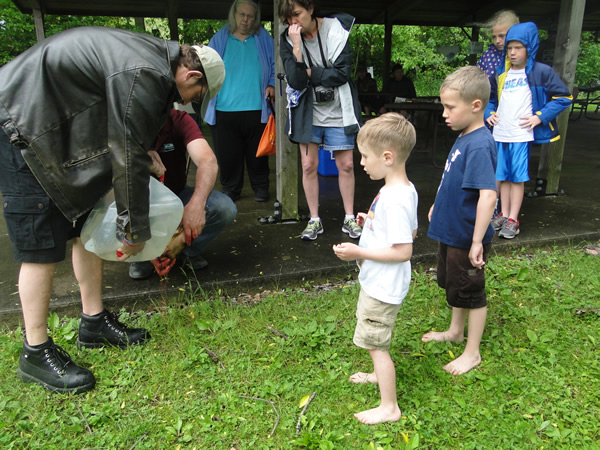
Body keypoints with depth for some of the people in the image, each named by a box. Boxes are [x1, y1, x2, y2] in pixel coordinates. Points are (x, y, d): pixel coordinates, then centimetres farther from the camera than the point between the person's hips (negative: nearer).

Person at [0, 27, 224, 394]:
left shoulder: (153, 56, 8)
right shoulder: (145, 75, -24)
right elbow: (129, 157, -21)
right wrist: (136, 229, -12)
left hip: (51, 126, 10)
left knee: (88, 228, 11)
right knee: (43, 246, -7)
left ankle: (95, 323, 23)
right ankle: (36, 353, 7)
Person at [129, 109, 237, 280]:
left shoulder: (180, 120, -18)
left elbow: (208, 161, -34)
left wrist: (197, 204, -51)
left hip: (177, 195, 1)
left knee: (225, 209, -25)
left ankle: (190, 250, 5)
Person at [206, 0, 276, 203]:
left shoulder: (264, 38, 8)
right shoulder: (219, 39, 9)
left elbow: (275, 66, 11)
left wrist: (272, 85, -5)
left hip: (256, 110, 0)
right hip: (225, 109, 1)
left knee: (257, 153, 9)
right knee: (228, 154, 4)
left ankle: (260, 188, 24)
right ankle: (230, 190, 19)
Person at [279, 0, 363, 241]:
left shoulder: (337, 29, -8)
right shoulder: (288, 39, -4)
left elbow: (342, 73, -14)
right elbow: (296, 81, -16)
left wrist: (309, 73, -12)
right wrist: (296, 48, -25)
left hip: (338, 112, -1)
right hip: (308, 111, 1)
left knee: (346, 165, 4)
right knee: (309, 165, 3)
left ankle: (349, 218, 20)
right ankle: (314, 220, 18)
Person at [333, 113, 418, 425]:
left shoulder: (394, 200, -30)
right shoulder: (405, 189, 2)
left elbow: (403, 251, -29)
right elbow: (411, 231, 12)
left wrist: (359, 252, -26)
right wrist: (373, 222, 9)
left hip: (383, 286, -10)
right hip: (377, 281, 10)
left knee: (375, 343, 5)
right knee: (375, 339, 29)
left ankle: (389, 407, 21)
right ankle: (379, 374, 52)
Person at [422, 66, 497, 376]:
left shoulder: (479, 145, -27)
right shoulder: (464, 138, 2)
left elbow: (487, 195, -34)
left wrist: (477, 241, -32)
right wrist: (439, 206, 23)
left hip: (466, 238, -9)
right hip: (452, 231, 9)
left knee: (470, 292, 8)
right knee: (454, 285, 25)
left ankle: (472, 353, 27)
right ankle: (455, 332, 47)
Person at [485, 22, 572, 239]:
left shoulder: (542, 72, -3)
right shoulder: (500, 73, 11)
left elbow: (564, 97, -2)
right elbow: (489, 96, 27)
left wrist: (540, 117, -10)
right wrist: (489, 113, 8)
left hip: (522, 134, -5)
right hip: (500, 134, 5)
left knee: (518, 177, 0)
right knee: (503, 176, 11)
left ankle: (513, 220, 7)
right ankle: (504, 215, 23)